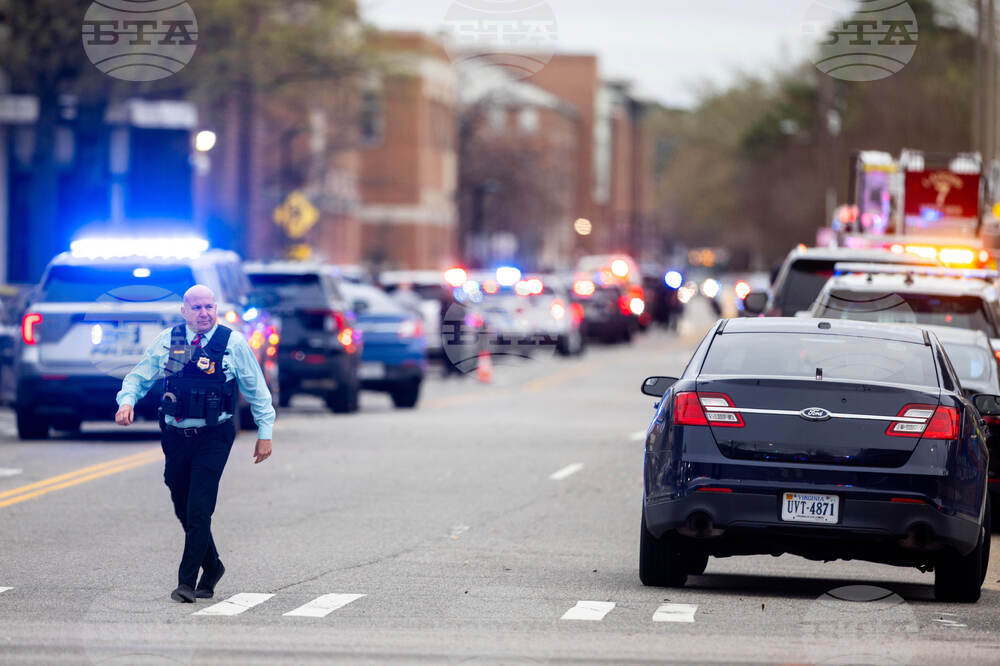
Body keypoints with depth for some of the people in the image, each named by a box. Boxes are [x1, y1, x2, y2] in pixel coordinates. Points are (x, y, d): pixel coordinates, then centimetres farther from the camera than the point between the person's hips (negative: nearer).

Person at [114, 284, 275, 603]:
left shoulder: (233, 343, -2)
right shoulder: (167, 342, 4)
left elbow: (256, 391, 5)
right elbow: (138, 377, 11)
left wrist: (265, 433, 5)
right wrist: (127, 400, -11)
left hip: (214, 437, -3)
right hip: (175, 436, 3)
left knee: (199, 510, -13)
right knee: (184, 511, 10)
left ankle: (187, 581, -9)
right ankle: (211, 568, 31)